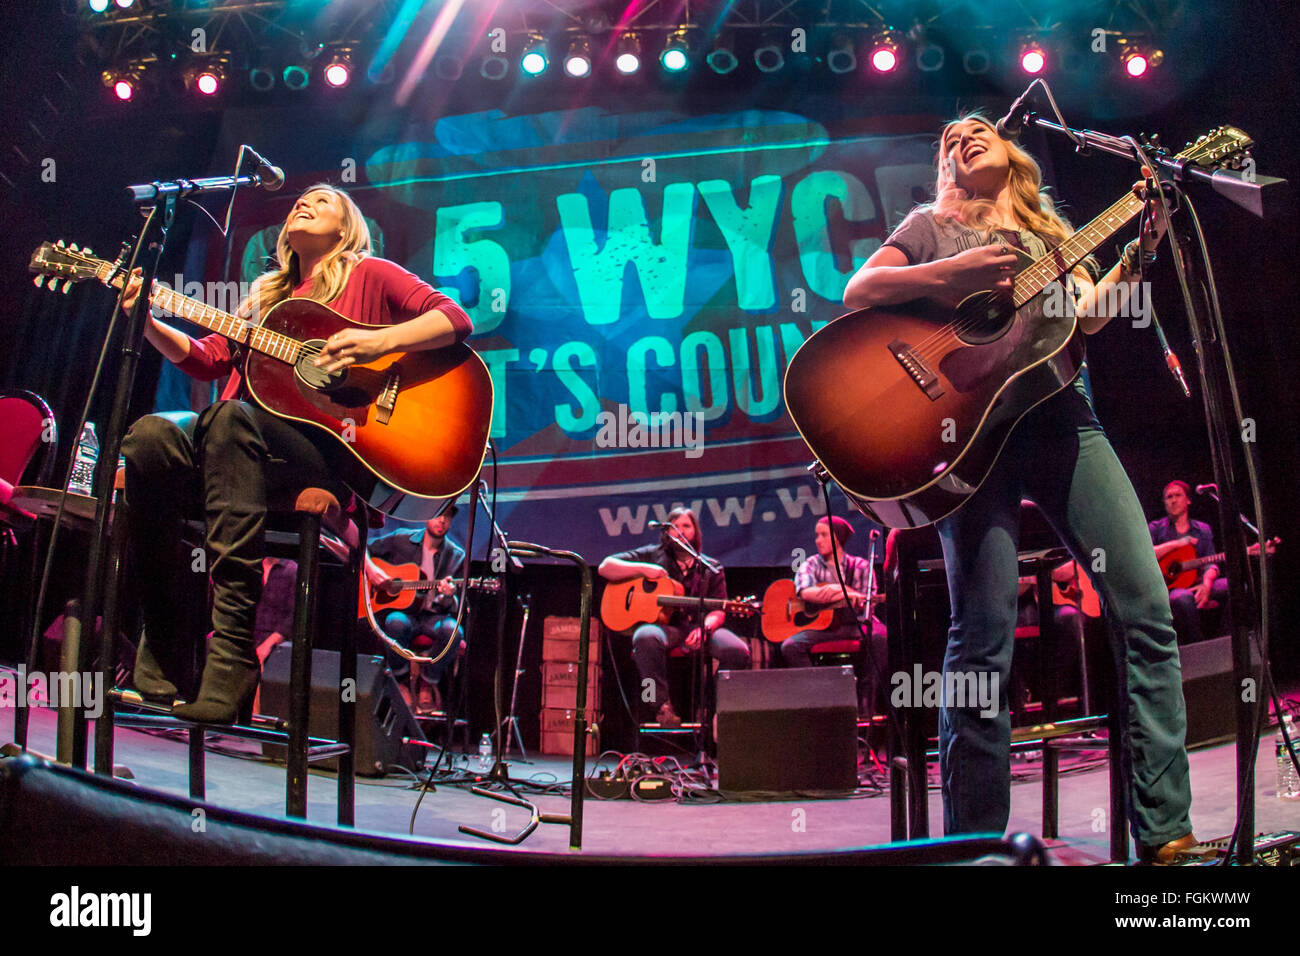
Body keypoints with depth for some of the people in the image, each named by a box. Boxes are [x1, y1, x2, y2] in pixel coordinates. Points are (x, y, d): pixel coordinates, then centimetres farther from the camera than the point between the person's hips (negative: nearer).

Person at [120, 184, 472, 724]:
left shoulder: (368, 275, 15)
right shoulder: (268, 294, 30)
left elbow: (453, 320, 3)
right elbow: (208, 359, 23)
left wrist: (381, 341, -12)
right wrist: (145, 322, 9)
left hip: (336, 456, -5)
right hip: (242, 452, 5)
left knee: (233, 417, -36)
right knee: (150, 437, -24)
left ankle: (232, 661, -42)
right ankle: (164, 663, -23)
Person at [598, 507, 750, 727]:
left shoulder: (712, 569, 17)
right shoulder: (653, 555, 14)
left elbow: (718, 611, 7)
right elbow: (605, 567, 8)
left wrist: (703, 628, -16)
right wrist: (643, 569, -6)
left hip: (699, 627, 1)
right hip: (664, 625, -1)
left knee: (738, 651, -27)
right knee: (645, 637, -38)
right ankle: (662, 705, -24)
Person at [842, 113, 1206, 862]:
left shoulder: (1048, 229, 26)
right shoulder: (932, 225, 16)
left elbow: (1090, 315, 13)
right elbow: (856, 295, 3)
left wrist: (1140, 252, -2)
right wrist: (947, 276, -11)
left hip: (1059, 413, 4)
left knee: (1146, 608, -7)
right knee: (986, 635, -12)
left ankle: (1166, 833, 0)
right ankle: (977, 842, -2)